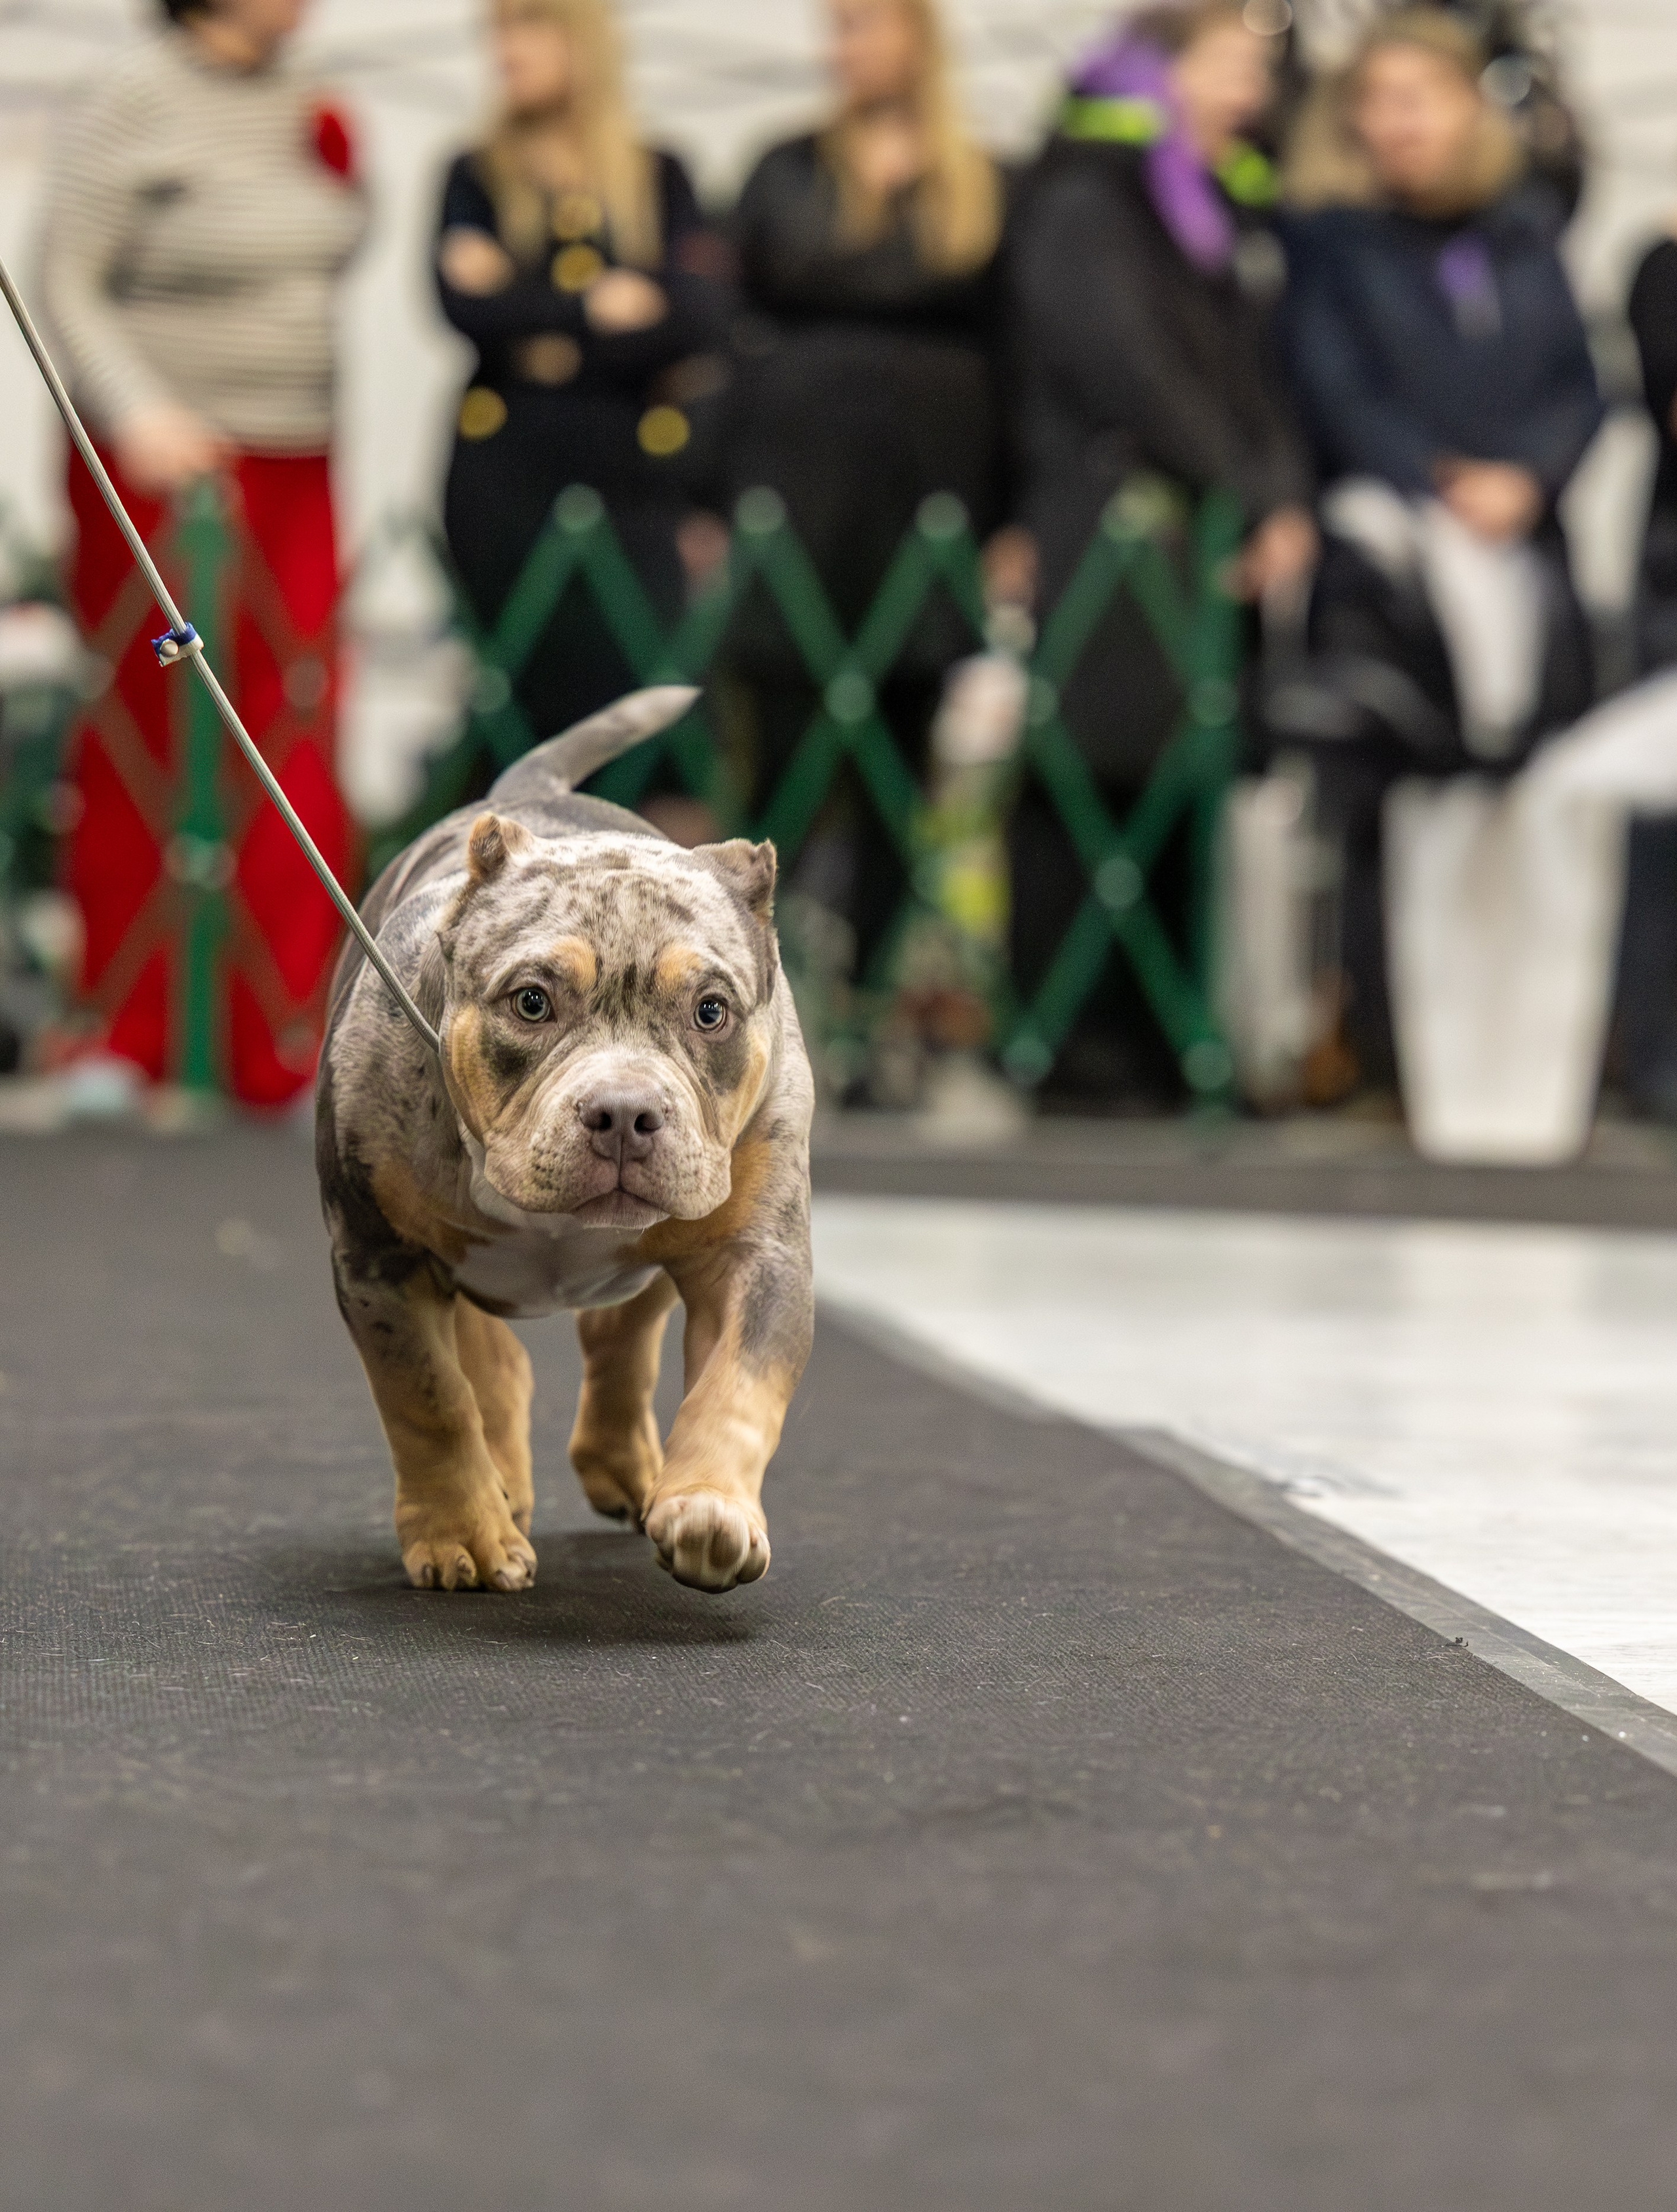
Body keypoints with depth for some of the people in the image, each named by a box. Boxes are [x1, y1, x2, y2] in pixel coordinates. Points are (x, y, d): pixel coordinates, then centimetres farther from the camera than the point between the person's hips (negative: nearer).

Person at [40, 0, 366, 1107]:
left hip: (293, 473, 5)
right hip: (157, 470, -5)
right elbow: (67, 283, -10)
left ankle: (290, 1050, 7)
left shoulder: (309, 111, 11)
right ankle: (123, 1045, 12)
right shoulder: (132, 103, -7)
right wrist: (136, 412, -21)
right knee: (139, 754, 1)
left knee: (297, 753, 1)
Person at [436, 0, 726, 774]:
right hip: (508, 472, 0)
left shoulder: (660, 178, 11)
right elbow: (466, 304, -7)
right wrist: (597, 305, -4)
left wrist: (548, 339, -8)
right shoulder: (476, 179, 11)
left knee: (641, 691, -10)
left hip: (633, 475, 0)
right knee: (531, 695, -3)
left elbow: (696, 317, -4)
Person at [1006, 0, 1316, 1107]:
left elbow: (1257, 371, 16)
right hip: (1105, 541, -7)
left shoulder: (1234, 204, 21)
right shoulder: (1084, 201, -3)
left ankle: (1156, 1043, 5)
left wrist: (1288, 503, -1)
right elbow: (1136, 374, -13)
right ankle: (1069, 1042, -4)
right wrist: (1255, 500, -12)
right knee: (1093, 780, -8)